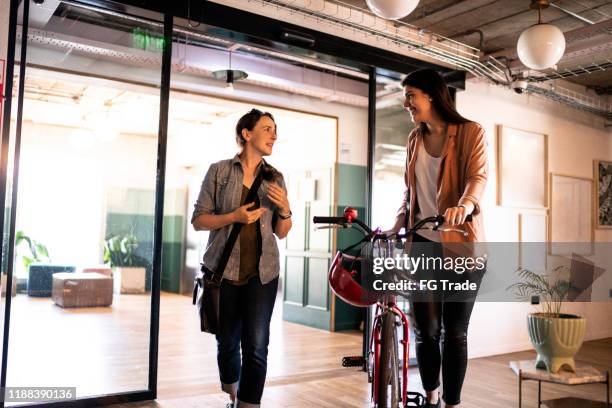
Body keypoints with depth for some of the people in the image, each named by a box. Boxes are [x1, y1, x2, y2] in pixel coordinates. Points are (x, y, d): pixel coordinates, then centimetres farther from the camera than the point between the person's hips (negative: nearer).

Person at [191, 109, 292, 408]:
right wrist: (234, 217, -16)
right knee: (227, 343, 11)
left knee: (256, 346, -9)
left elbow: (281, 233, 10)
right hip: (224, 270, -1)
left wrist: (285, 209, -10)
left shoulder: (275, 178, 8)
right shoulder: (219, 171, 0)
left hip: (262, 271, 1)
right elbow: (198, 220, -1)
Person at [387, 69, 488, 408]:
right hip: (423, 243, 4)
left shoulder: (471, 133, -3)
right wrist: (395, 227, 4)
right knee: (425, 329, 5)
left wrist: (466, 205, -41)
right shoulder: (415, 138, 12)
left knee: (455, 330, 3)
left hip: (461, 244, -4)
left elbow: (478, 176, -20)